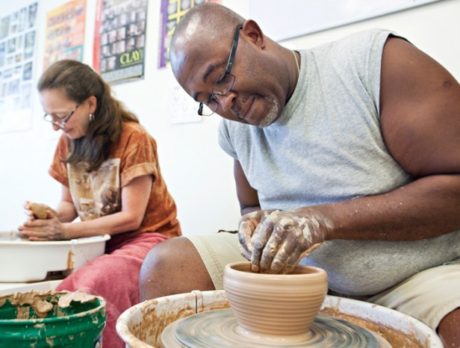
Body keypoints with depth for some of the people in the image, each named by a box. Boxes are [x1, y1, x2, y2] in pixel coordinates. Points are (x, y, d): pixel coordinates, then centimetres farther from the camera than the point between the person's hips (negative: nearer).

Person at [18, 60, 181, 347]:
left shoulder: (133, 139, -16)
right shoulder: (67, 143, 4)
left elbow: (131, 217, -16)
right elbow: (70, 204, 10)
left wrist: (66, 231, -20)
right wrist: (52, 216, -13)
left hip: (146, 237, -6)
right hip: (99, 242, 6)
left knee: (89, 288, -33)